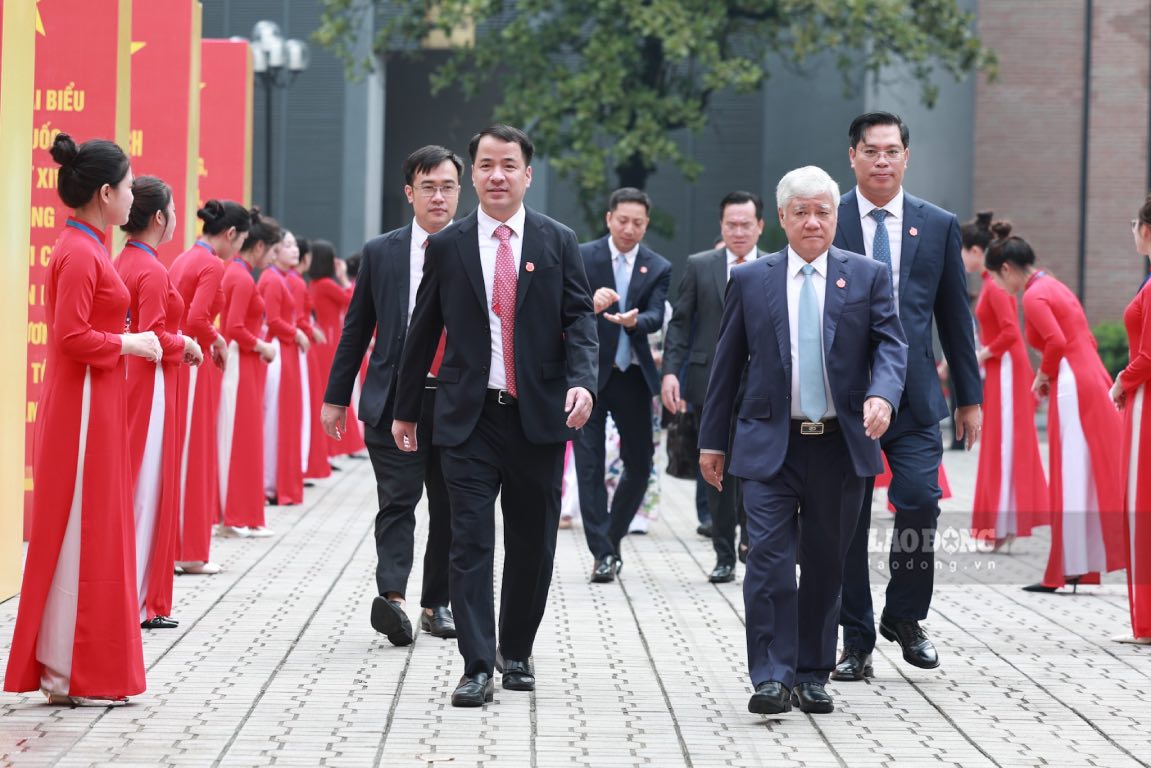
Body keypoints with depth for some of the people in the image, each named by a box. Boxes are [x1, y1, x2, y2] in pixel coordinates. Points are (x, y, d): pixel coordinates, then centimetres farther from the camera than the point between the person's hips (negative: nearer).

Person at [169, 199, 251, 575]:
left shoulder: (185, 258, 13)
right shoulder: (213, 265, -13)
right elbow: (197, 319, -24)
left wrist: (210, 339, 6)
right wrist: (217, 341, -7)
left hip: (173, 359, 8)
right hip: (193, 363, -8)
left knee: (175, 451, 13)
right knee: (193, 454, -1)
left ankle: (171, 545, 17)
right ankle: (190, 553, 5)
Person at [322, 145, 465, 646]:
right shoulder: (381, 253, 6)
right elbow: (357, 328, 11)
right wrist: (336, 396, 10)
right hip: (395, 399, -1)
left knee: (449, 508, 9)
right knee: (397, 502, -12)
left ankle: (437, 602, 20)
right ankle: (392, 597, -24)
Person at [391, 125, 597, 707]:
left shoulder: (558, 243, 4)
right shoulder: (447, 247, 5)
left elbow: (579, 320, 0)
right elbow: (423, 331, 11)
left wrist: (582, 381, -18)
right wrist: (406, 410, 15)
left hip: (538, 416, 1)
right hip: (469, 418, -1)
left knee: (532, 544, 8)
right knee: (470, 543, -6)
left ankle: (516, 652, 26)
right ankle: (477, 668, -6)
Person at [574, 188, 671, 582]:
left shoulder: (658, 267, 4)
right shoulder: (583, 257, -2)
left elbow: (656, 318, -10)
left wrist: (634, 320, -33)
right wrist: (591, 302, -34)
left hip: (633, 376, 2)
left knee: (639, 463, 6)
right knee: (590, 464, -4)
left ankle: (612, 536, 26)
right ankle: (603, 552, -1)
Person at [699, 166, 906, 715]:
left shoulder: (867, 277, 6)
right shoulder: (750, 281, 7)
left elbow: (891, 344, -2)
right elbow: (727, 363, 11)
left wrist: (882, 395, -23)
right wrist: (712, 439, 10)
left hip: (841, 446, 1)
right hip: (770, 444, -1)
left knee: (825, 565, 8)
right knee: (770, 560, -11)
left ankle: (813, 676, 18)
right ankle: (772, 678, -10)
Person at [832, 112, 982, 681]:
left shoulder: (938, 225, 9)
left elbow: (954, 315, 12)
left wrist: (969, 397, 10)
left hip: (914, 394, 1)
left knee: (920, 500, -13)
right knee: (847, 518, 2)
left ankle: (905, 617, 9)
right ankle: (856, 640, 13)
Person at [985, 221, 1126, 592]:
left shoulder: (1033, 297, -11)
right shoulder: (1054, 287, 18)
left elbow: (1057, 342, -23)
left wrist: (1044, 375, -6)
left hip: (1072, 390, -9)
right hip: (1094, 381, 9)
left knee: (1071, 481, -5)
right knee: (1097, 476, 10)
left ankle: (1065, 571, -1)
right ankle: (1086, 566, 14)